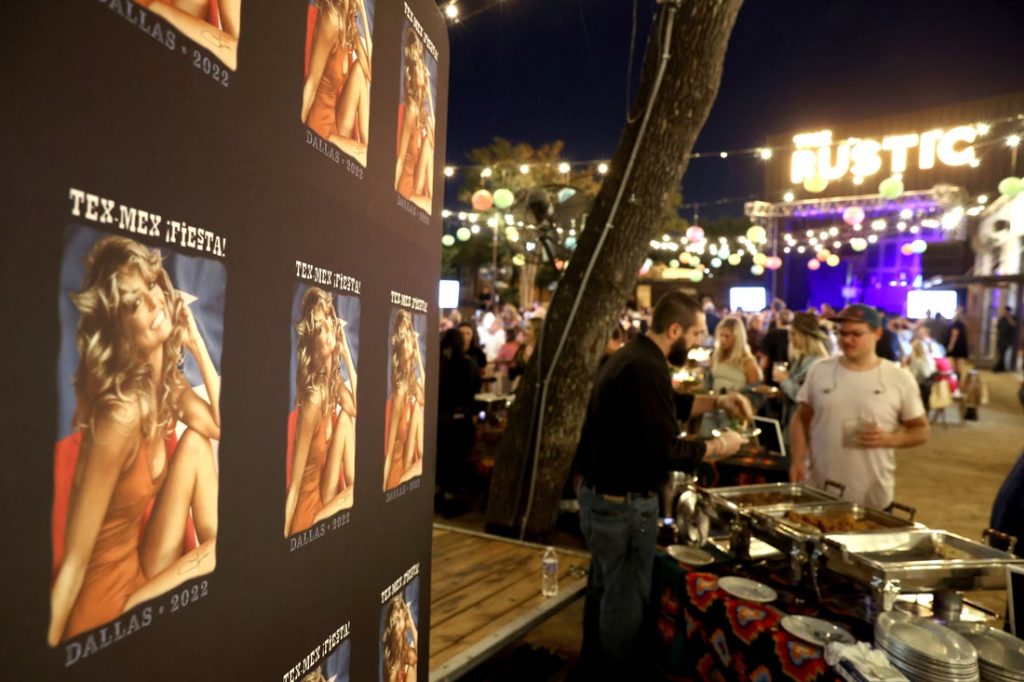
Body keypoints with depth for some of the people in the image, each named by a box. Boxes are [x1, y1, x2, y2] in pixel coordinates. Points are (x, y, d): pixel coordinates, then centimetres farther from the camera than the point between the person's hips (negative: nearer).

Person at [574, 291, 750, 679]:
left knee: (604, 587, 24)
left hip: (600, 493, 11)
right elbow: (664, 452, -26)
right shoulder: (646, 369, -26)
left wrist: (717, 401, 9)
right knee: (625, 598, 8)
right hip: (622, 503, -11)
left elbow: (671, 404, 21)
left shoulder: (633, 356, 8)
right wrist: (718, 446, -11)